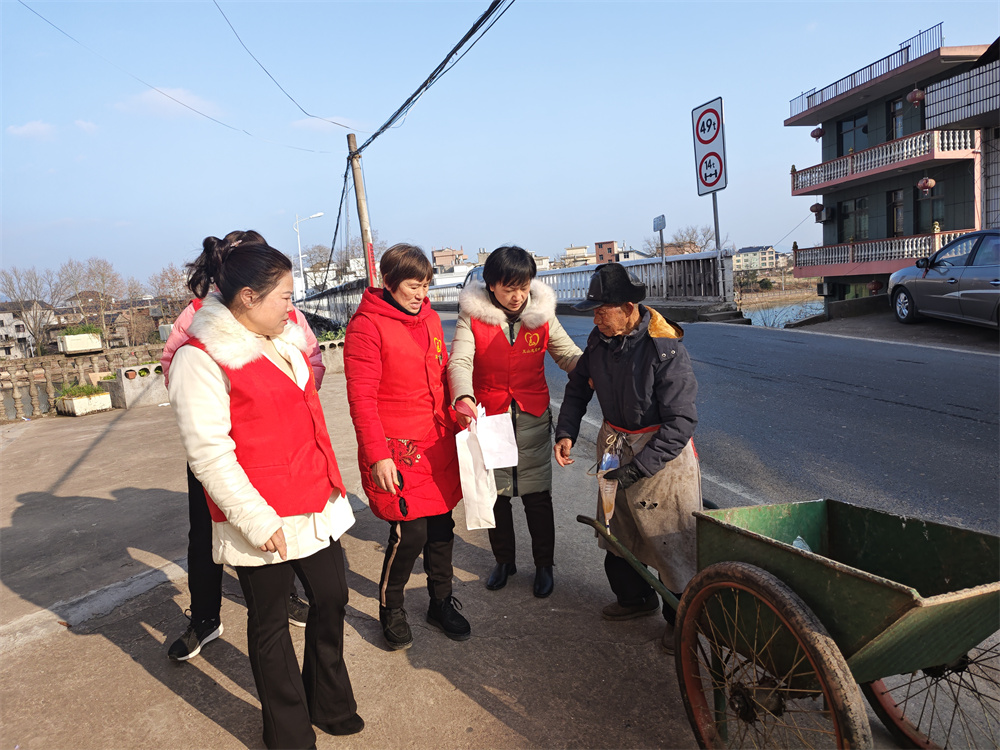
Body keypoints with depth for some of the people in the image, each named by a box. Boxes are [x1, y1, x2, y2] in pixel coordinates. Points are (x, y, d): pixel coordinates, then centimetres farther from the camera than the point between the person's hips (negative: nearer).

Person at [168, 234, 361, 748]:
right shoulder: (200, 358, -16)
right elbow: (209, 454, -19)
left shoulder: (283, 336, 8)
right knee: (269, 623, 11)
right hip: (263, 521, -7)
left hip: (316, 504, 8)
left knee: (331, 599, 18)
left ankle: (329, 705, 41)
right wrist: (256, 520, -18)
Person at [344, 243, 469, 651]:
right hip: (397, 450, -6)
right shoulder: (367, 326, -11)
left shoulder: (430, 319, 10)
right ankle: (391, 609, 21)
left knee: (441, 526, 13)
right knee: (410, 533, -4)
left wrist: (454, 426, 15)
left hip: (438, 446, 6)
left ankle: (441, 602, 33)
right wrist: (377, 455, -18)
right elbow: (361, 399, -15)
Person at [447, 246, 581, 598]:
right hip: (488, 419, 0)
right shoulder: (473, 316, -8)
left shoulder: (541, 314, -2)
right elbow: (460, 361, -19)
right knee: (495, 495, 12)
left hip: (533, 419, 1)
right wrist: (464, 397, -39)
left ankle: (544, 565, 27)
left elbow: (568, 354, -2)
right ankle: (504, 560, 34)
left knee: (537, 496, 7)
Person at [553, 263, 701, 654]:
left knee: (670, 539, 4)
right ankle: (635, 597, 43)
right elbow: (578, 386, 11)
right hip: (614, 445, 7)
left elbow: (680, 424, -24)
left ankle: (681, 616, 27)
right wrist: (566, 432, -3)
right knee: (618, 532, 19)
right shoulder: (600, 339, -6)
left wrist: (636, 468, -27)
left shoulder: (667, 351, -25)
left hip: (662, 452, -6)